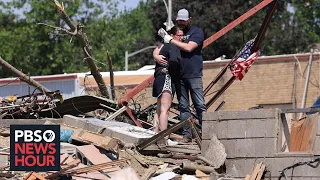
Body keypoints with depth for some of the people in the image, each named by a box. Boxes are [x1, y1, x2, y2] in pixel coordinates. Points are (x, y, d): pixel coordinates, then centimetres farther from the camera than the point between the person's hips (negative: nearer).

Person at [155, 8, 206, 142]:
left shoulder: (196, 31, 2)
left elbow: (189, 47, -14)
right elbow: (157, 49, 11)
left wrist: (170, 40, -10)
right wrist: (156, 55, -13)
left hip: (194, 75, -4)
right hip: (179, 76, 4)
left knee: (200, 105, -7)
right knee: (183, 106, 4)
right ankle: (187, 134, 6)